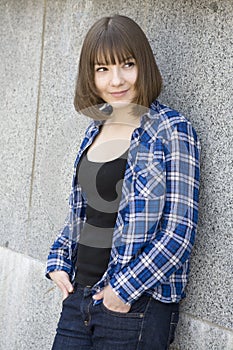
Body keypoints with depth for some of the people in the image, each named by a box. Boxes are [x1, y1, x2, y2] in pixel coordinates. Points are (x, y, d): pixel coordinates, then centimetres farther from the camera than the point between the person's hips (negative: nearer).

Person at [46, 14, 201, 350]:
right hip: (78, 296, 6)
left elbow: (179, 231, -14)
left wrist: (124, 289, -17)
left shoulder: (171, 131, -9)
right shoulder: (96, 130, 10)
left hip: (136, 305, -6)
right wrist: (59, 262, 5)